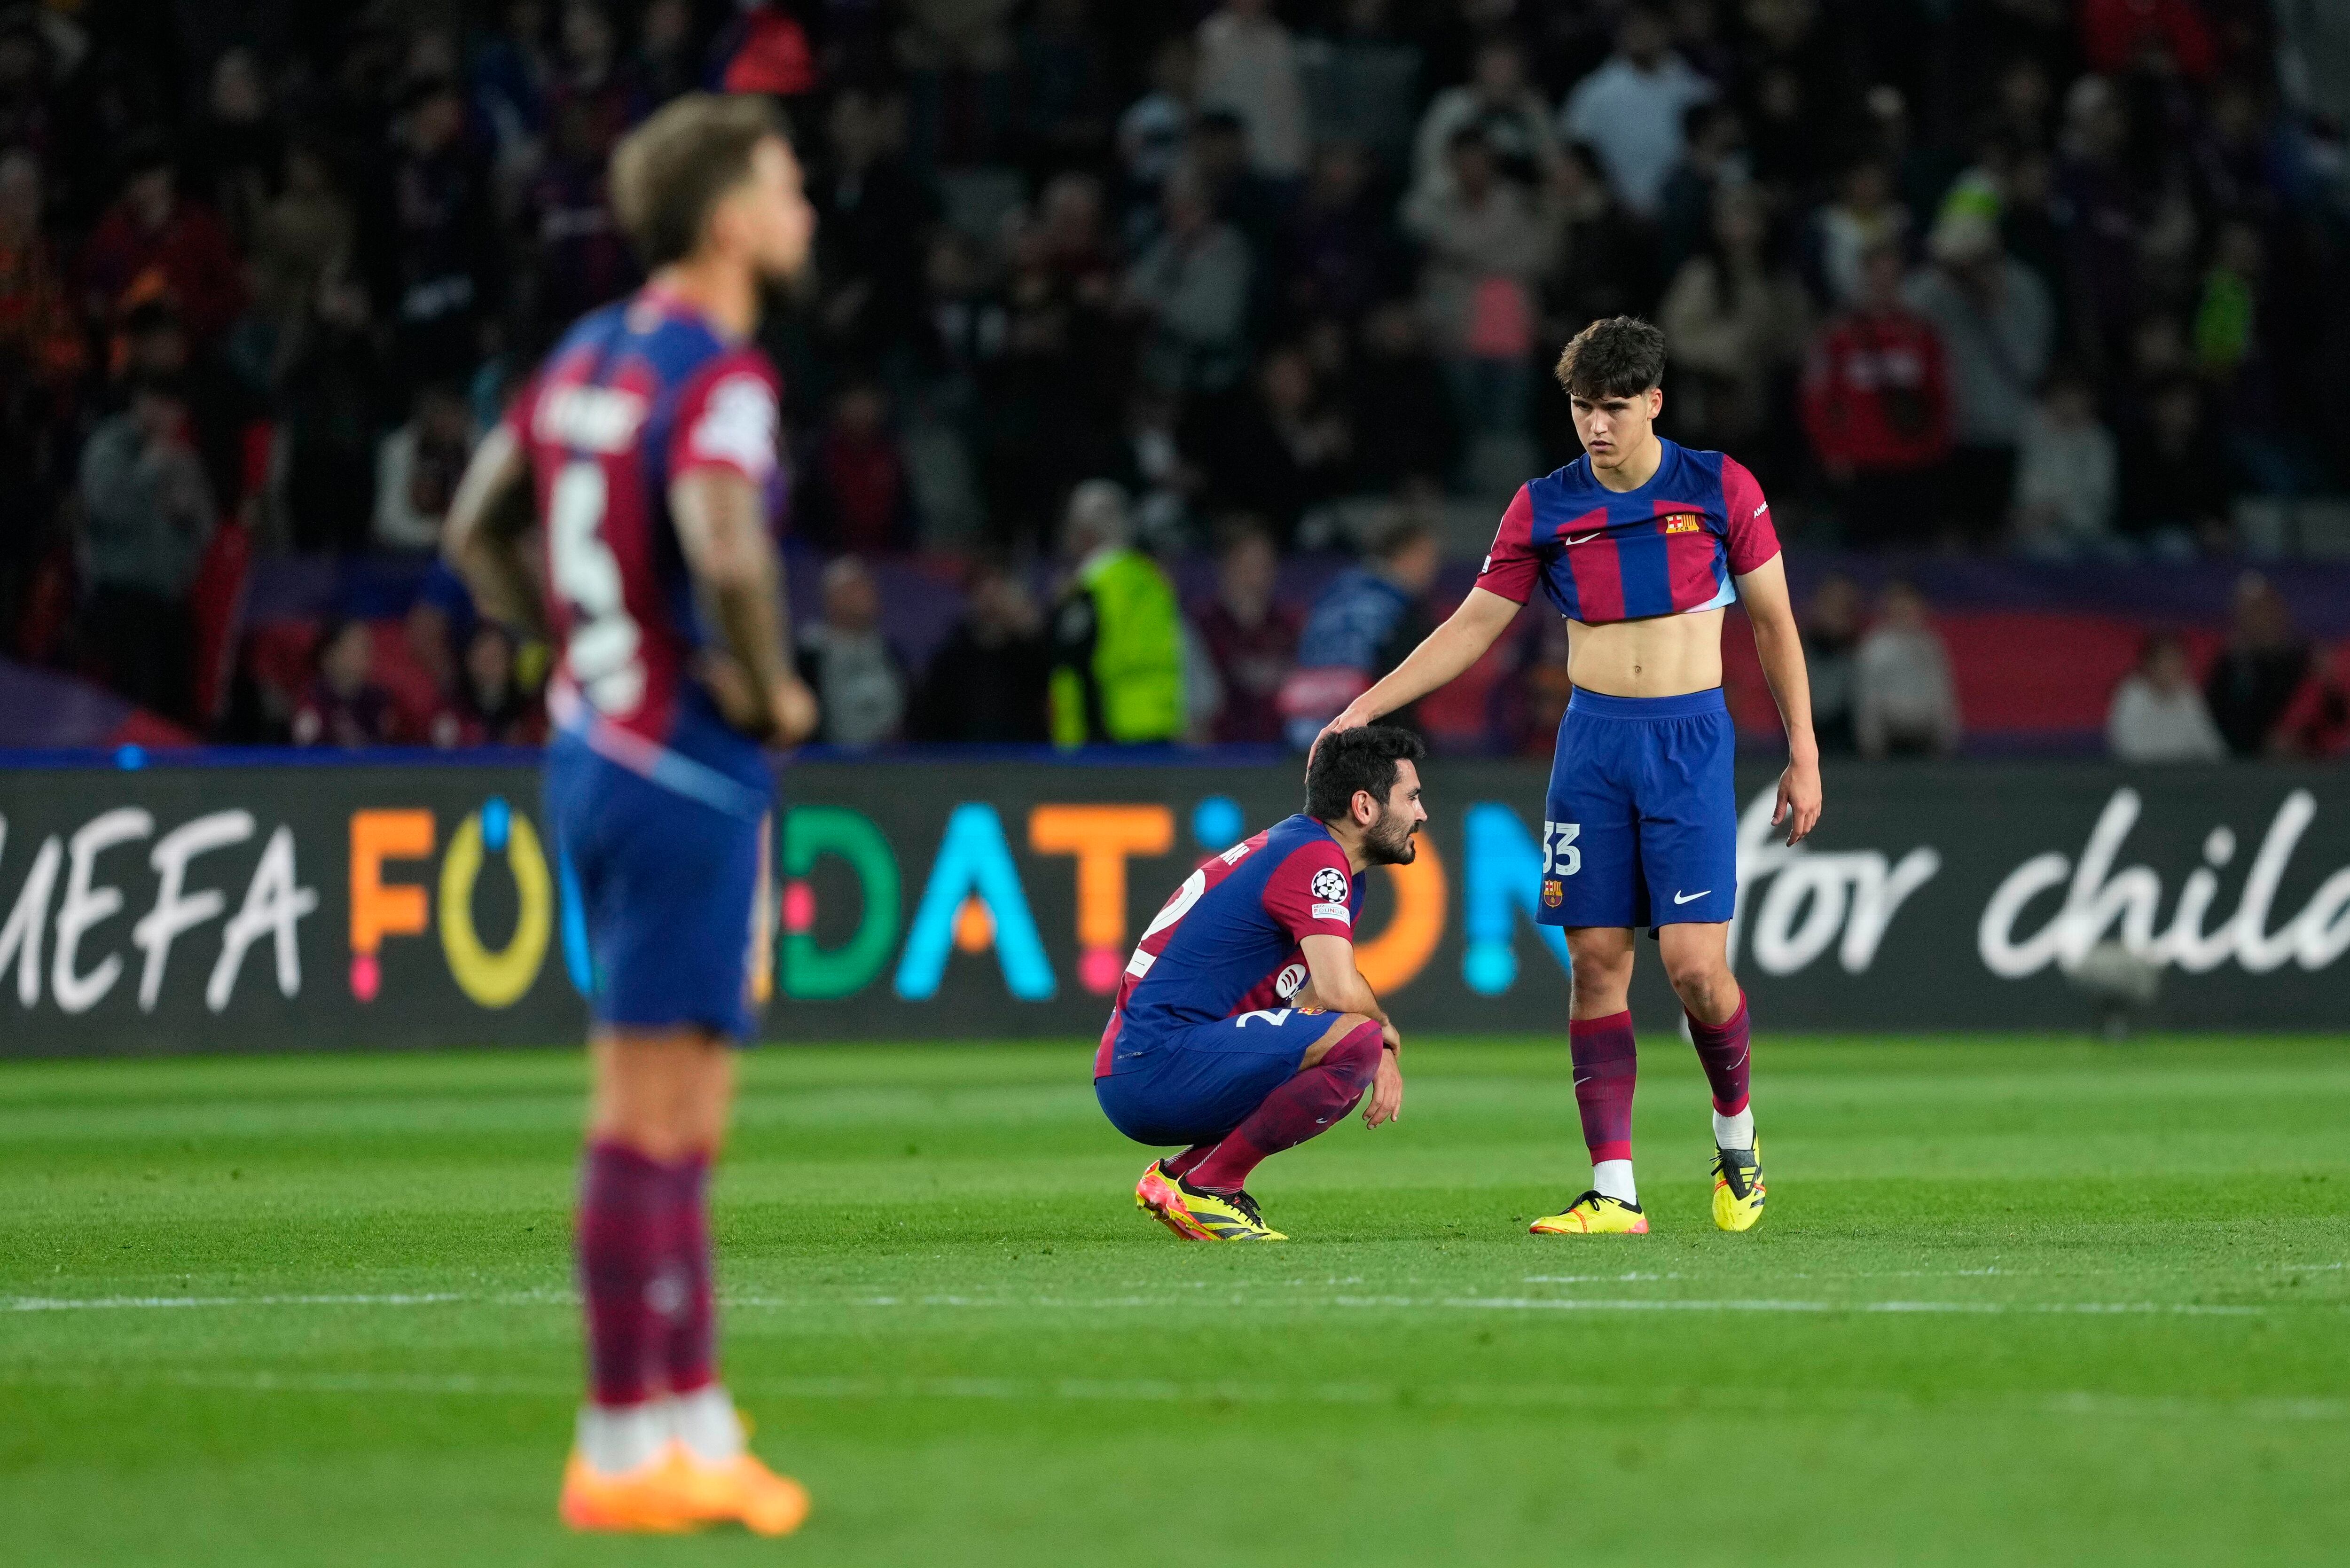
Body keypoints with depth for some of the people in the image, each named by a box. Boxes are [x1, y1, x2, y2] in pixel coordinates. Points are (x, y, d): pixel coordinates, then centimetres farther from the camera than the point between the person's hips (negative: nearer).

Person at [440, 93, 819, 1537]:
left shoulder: (588, 356, 10)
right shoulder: (721, 373, -16)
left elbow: (477, 532, 20)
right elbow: (727, 551, -33)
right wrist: (772, 691, -16)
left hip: (596, 752, 9)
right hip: (690, 778, -9)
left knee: (685, 1118, 15)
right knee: (652, 1119, -5)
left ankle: (696, 1422, 19)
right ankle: (620, 1454, -2)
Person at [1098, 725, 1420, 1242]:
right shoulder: (1315, 857, -13)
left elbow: (1317, 995, 26)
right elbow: (1340, 992, -24)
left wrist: (1381, 1058, 6)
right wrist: (1386, 1033, -1)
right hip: (1155, 1068, -11)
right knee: (1357, 1041, -23)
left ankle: (1176, 1175, 11)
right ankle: (1208, 1189, -12)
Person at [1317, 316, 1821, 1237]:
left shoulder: (1721, 490, 0)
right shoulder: (1546, 508, 4)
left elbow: (1773, 624, 6)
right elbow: (1472, 627, 8)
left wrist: (1803, 756, 3)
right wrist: (1367, 707, 0)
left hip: (1692, 741, -2)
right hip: (1593, 739, 2)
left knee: (1695, 964, -12)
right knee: (1597, 963, -4)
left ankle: (1736, 1135, 16)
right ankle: (1614, 1191, -3)